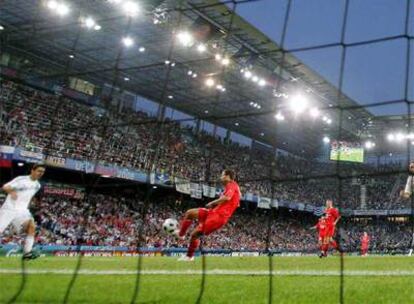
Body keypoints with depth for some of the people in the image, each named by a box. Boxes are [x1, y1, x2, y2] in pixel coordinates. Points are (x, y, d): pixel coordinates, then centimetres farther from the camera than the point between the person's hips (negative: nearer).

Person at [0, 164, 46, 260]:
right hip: (9, 209, -5)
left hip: (22, 210, 5)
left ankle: (27, 252, -23)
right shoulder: (21, 179, -9)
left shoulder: (37, 185, 10)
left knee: (31, 226, -20)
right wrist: (11, 191, -39)